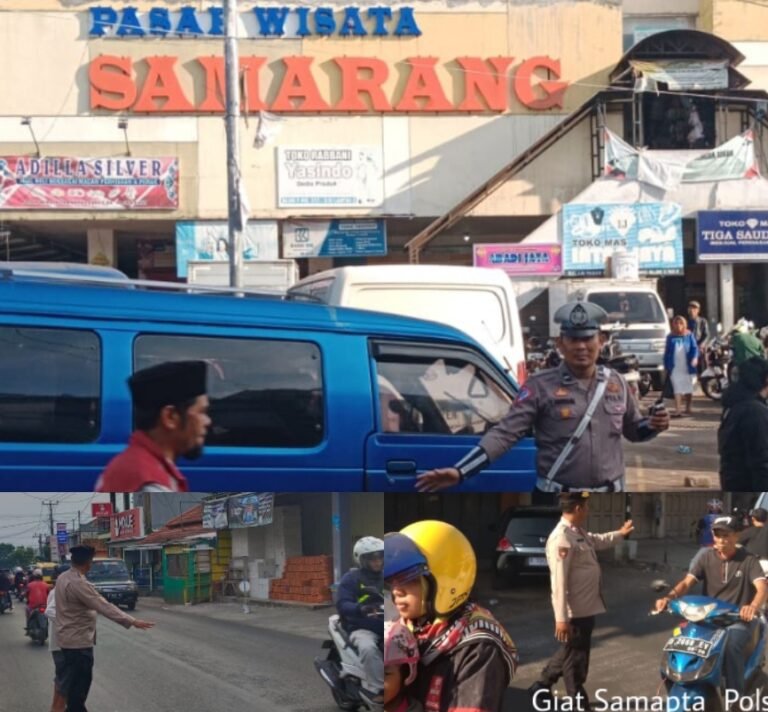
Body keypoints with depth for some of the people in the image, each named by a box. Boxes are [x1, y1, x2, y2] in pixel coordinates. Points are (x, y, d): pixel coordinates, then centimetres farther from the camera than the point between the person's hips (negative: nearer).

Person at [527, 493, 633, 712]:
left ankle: (542, 686, 38)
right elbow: (558, 581, -25)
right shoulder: (561, 538, -23)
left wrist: (620, 534, 41)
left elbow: (598, 541, 36)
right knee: (576, 658, 3)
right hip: (574, 612, -10)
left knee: (570, 653, 23)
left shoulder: (579, 532, 9)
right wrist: (561, 618, -27)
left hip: (586, 608, 10)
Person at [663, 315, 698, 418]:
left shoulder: (689, 336, 3)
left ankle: (688, 408, 26)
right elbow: (667, 352, 8)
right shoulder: (671, 337, 5)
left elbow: (694, 348, -2)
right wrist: (666, 366, 6)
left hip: (687, 367, 0)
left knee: (688, 389, 11)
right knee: (677, 389, -8)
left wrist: (695, 358, -21)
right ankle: (677, 410, -13)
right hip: (675, 368, 0)